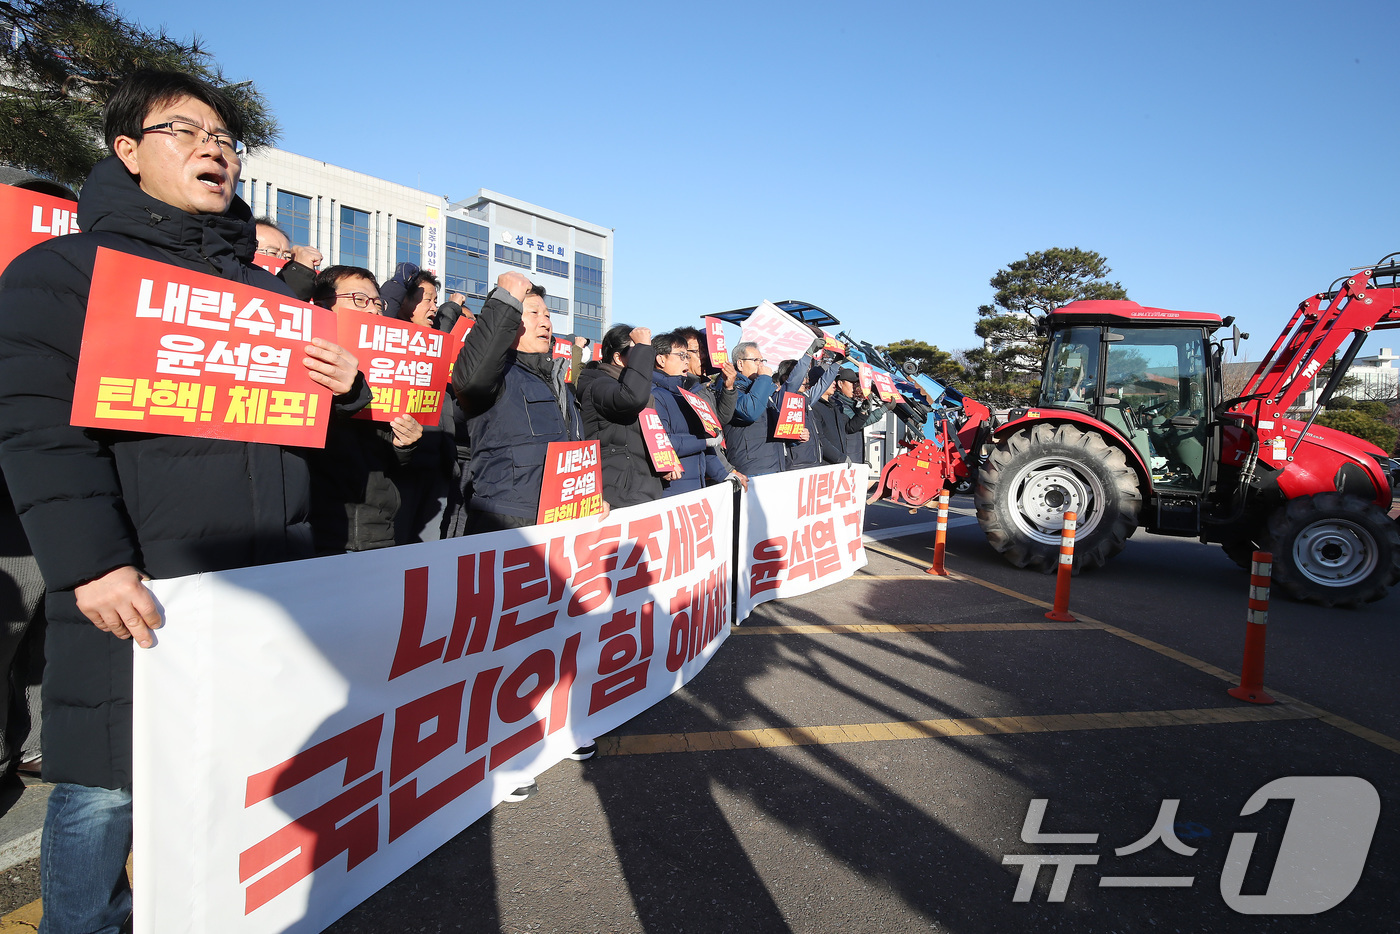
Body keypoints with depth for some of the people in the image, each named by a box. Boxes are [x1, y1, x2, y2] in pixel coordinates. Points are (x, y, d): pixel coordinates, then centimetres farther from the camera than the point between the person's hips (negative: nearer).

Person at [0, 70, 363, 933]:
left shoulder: (267, 288, 18)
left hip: (269, 586, 5)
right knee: (105, 789, 4)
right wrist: (89, 562, -19)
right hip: (132, 590, -4)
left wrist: (348, 386, 0)